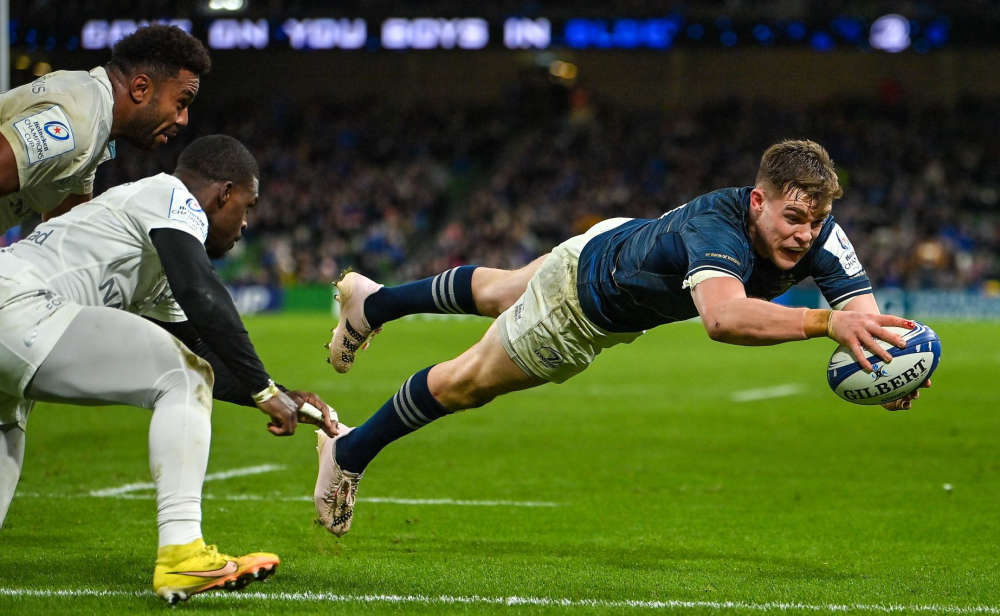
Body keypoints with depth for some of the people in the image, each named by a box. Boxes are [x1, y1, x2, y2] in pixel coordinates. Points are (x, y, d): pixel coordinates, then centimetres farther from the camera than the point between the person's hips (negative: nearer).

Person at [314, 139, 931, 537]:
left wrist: (890, 362, -61)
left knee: (499, 293, 34)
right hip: (582, 301, -7)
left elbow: (863, 313, -39)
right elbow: (722, 316, -70)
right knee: (469, 382, 15)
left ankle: (371, 301, 63)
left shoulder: (818, 233, -31)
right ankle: (349, 451, 42)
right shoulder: (716, 229, -50)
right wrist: (828, 322, -80)